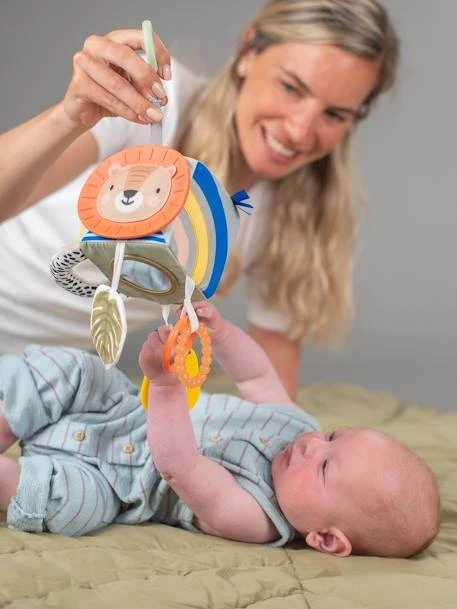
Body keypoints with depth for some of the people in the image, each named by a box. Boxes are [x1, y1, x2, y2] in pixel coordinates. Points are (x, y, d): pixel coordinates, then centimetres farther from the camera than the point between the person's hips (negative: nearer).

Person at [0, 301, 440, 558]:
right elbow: (255, 375, 4)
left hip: (106, 479, -7)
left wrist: (166, 382, -55)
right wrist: (218, 329, -12)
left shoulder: (247, 515, -32)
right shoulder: (298, 425, -12)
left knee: (69, 496, -36)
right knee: (64, 369, -8)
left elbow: (179, 465, -44)